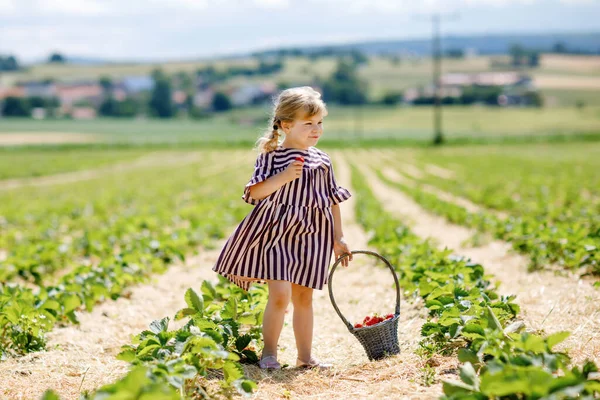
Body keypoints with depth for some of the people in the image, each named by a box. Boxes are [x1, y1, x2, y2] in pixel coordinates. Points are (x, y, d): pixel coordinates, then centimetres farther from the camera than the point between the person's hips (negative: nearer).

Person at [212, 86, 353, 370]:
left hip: (311, 237, 4)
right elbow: (254, 193, -12)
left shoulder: (322, 161, 7)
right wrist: (283, 178, -24)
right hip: (276, 232, -4)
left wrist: (338, 239, 11)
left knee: (303, 296, 10)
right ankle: (269, 352, 3)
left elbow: (332, 201, 12)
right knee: (280, 295, -13)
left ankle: (305, 355, 19)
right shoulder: (271, 156, -6)